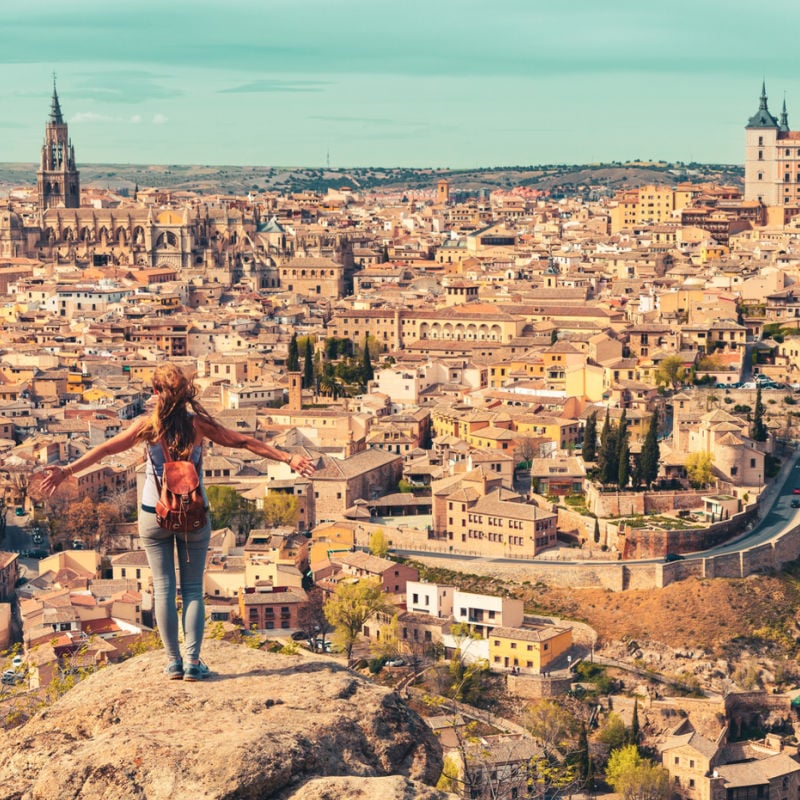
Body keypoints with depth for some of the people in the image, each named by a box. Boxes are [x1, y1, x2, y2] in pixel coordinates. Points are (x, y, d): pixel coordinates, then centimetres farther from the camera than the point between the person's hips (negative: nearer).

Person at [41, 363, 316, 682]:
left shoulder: (148, 425, -7)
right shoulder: (198, 423, -5)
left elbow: (106, 448, -4)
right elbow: (243, 442, 0)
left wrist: (67, 470, 2)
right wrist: (287, 458, 7)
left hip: (154, 514, 0)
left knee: (164, 587, 7)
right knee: (193, 588, 7)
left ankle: (173, 661, 7)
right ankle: (193, 661, 1)